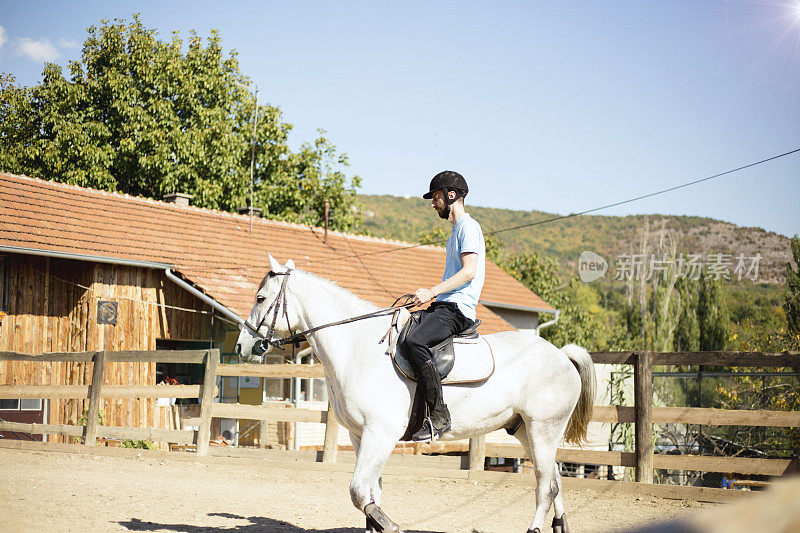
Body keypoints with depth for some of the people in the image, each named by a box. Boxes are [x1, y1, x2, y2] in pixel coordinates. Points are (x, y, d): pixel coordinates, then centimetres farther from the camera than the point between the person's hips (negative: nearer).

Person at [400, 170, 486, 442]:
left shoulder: (468, 227, -6)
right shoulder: (456, 230, 25)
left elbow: (469, 272, -18)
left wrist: (432, 292, -20)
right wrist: (430, 295, 20)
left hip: (455, 308, -11)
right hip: (444, 306, 11)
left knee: (413, 342, -32)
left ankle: (438, 416, -32)